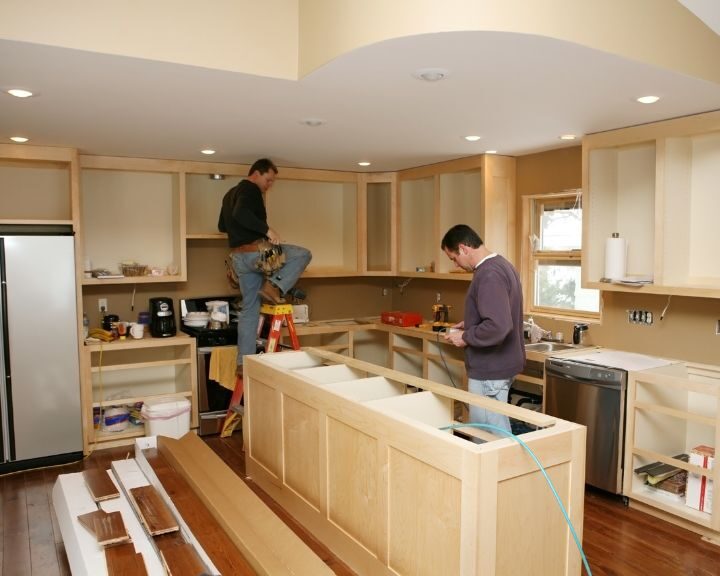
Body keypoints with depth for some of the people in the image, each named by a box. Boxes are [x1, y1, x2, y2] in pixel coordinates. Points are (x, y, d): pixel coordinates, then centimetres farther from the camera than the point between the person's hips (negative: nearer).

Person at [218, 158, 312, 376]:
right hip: (255, 252, -9)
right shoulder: (250, 190, -8)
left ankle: (243, 362, 11)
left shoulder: (230, 193, 22)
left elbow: (222, 226, 29)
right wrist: (267, 229, -27)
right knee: (303, 254, -2)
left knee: (249, 308, 11)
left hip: (238, 257, 9)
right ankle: (274, 286, -13)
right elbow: (241, 213, -28)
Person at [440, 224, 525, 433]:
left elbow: (498, 327, -31)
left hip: (490, 370, -10)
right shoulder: (501, 265, 11)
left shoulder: (488, 274, -22)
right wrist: (470, 324, 14)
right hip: (500, 364, 10)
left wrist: (465, 337, -17)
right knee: (497, 430, 18)